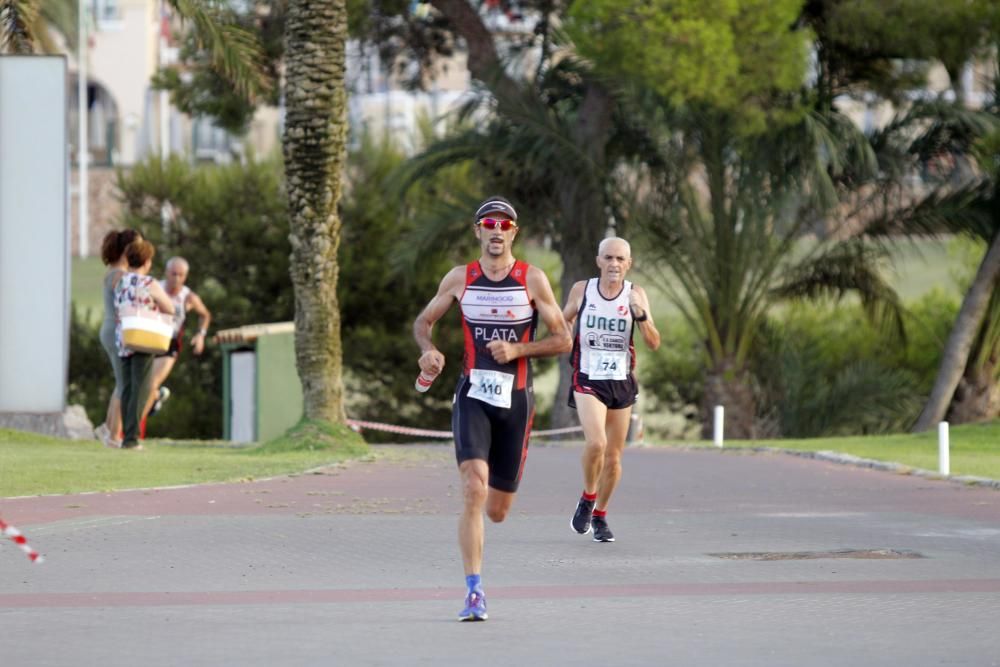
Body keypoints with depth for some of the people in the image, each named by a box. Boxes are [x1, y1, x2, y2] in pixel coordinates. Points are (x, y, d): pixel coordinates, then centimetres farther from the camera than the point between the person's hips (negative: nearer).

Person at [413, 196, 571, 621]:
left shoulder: (533, 279, 0)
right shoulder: (459, 279, 4)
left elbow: (562, 339, 1)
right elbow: (423, 322, 16)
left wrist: (517, 349, -15)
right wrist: (428, 351, -7)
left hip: (515, 399, 1)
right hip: (473, 395, -1)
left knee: (498, 511, 6)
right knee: (473, 491, -22)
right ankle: (474, 592, -21)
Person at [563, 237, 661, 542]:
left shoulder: (635, 294, -3)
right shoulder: (582, 290, -2)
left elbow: (654, 343, -9)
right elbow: (563, 322, 17)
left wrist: (641, 315, -25)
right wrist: (565, 343, -2)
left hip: (622, 382, 2)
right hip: (588, 380, -2)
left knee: (614, 455, 8)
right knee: (596, 443, -23)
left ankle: (600, 515, 28)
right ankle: (587, 499, 3)